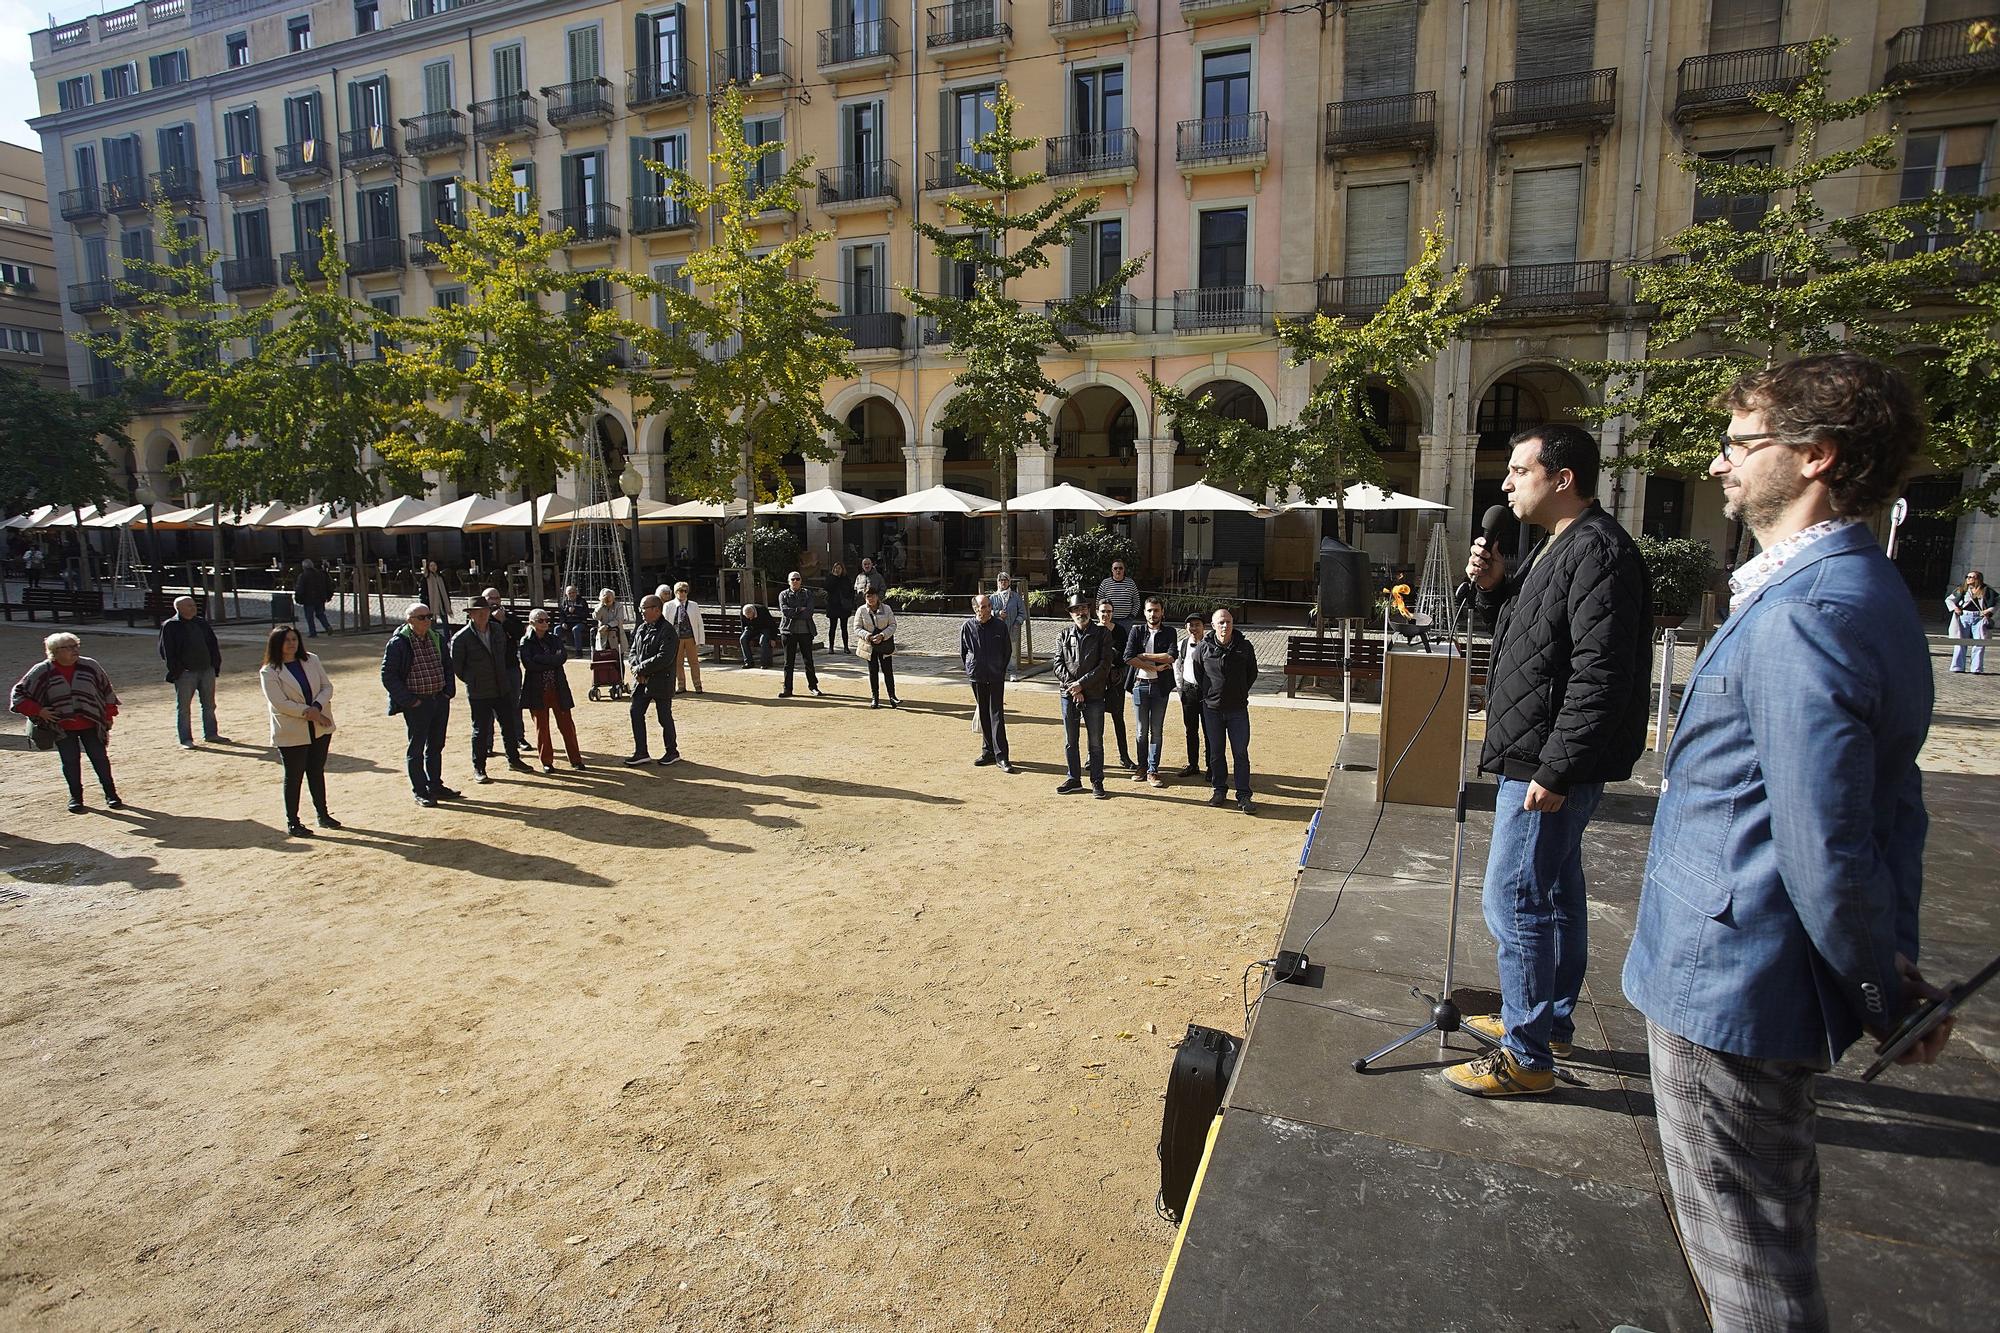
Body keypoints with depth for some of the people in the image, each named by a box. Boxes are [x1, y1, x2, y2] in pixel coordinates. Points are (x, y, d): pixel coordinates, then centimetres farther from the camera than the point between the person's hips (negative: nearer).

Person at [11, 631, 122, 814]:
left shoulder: (90, 666, -1)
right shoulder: (42, 671, -5)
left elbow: (106, 689, 10)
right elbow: (18, 694, 3)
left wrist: (109, 714, 9)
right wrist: (38, 711, -9)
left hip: (91, 725, 1)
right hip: (62, 728, 0)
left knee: (100, 759, 5)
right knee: (70, 762, 6)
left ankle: (110, 794, 15)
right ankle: (76, 797, 20)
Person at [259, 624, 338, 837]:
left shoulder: (311, 660, 5)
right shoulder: (269, 672, -9)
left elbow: (327, 686, 2)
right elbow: (279, 703, -16)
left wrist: (317, 707, -15)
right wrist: (307, 713, -20)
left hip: (320, 728, 4)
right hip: (292, 733, -4)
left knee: (317, 772, 15)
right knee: (294, 777, 4)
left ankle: (322, 814, 26)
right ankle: (292, 822, 15)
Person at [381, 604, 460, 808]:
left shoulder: (437, 638, 7)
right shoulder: (398, 643, -11)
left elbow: (448, 665, 19)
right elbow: (388, 676, -10)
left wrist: (449, 691, 7)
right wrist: (409, 701, -13)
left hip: (440, 700, 6)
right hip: (417, 703, -6)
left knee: (436, 746, 15)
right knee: (416, 748, 4)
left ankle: (435, 786, 26)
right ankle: (420, 792, 13)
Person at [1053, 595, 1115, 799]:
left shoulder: (1102, 634, 0)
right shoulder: (1063, 636, 7)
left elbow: (1105, 665, -8)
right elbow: (1058, 664, 1)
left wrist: (1082, 684, -14)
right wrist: (1072, 686, -12)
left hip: (1094, 695, -3)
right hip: (1068, 695, 3)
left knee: (1096, 742, 3)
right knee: (1069, 741, 10)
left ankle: (1097, 782, 14)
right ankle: (1073, 779, 23)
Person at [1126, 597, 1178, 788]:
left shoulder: (1169, 633, 6)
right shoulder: (1137, 631, 5)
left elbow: (1170, 656, -12)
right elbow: (1128, 658, -9)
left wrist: (1144, 655, -10)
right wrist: (1155, 667, -12)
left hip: (1160, 686, 0)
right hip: (1140, 685, 0)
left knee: (1157, 730, 2)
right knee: (1141, 730, 6)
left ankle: (1152, 770, 7)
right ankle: (1142, 766, 18)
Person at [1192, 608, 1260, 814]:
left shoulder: (1244, 647, -3)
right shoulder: (1203, 648, -5)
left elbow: (1252, 673, 12)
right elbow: (1197, 674, 13)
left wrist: (1240, 692, 11)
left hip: (1238, 708, 0)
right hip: (1212, 708, 1)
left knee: (1241, 753, -1)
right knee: (1216, 752, 9)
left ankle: (1243, 795, 4)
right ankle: (1219, 789, 23)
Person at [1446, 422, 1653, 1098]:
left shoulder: (1598, 550, -19)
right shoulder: (1555, 547, 14)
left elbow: (1601, 674, -25)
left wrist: (1554, 769, -25)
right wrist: (1495, 586, 5)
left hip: (1553, 766, -11)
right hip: (1537, 760, 11)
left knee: (1514, 903, -5)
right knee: (1554, 894, 20)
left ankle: (1526, 1056, 8)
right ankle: (1549, 1021, 35)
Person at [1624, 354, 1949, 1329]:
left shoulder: (1801, 617, -25)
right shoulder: (1869, 591, 9)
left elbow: (1825, 852, -25)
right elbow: (1895, 810, 14)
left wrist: (1882, 997, -10)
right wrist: (1896, 969, 14)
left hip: (1726, 986, -10)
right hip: (1776, 985, 10)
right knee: (1776, 1221, 27)